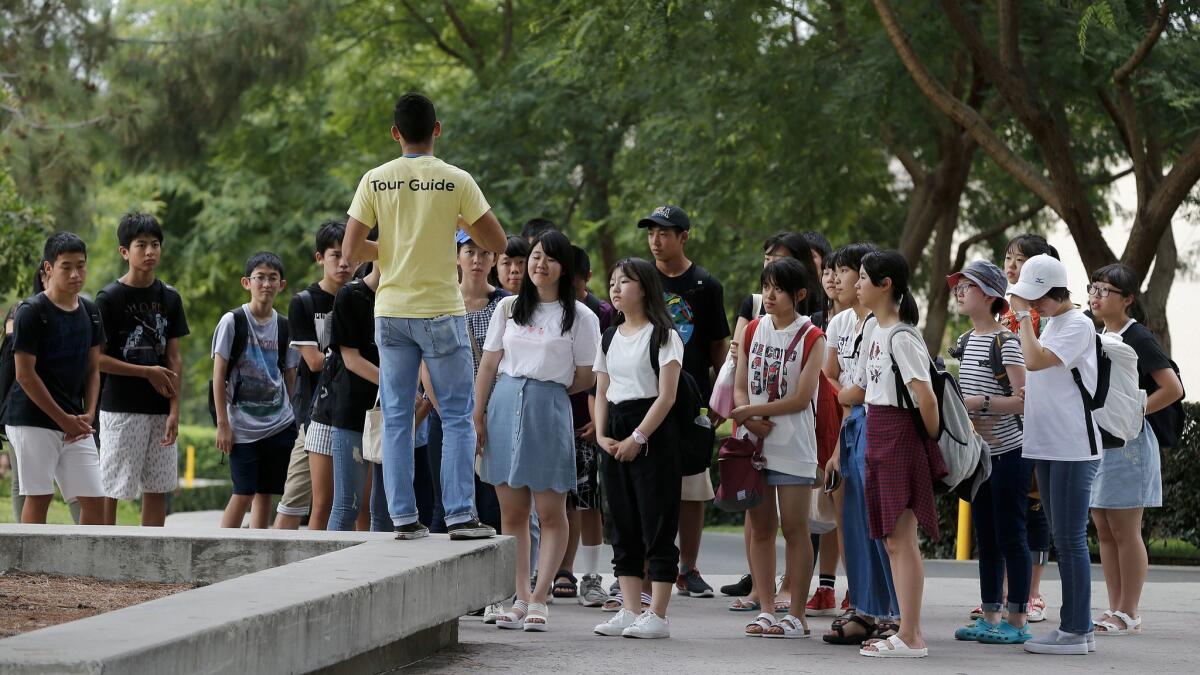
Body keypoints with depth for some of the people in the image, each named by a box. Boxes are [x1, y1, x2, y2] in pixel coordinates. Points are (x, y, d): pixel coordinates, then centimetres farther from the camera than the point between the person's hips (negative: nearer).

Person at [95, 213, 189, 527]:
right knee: (111, 489, -4)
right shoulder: (110, 298, -7)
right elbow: (96, 358, -9)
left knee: (158, 488, 6)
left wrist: (174, 410, -3)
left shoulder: (169, 297, 7)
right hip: (121, 407, -5)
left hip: (160, 409, 5)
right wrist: (148, 372, -11)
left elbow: (173, 357, 6)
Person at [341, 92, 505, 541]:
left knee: (397, 419, 7)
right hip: (441, 310, -2)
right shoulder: (456, 181, -6)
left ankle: (404, 518, 6)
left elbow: (350, 250, -3)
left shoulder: (375, 181, 0)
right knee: (457, 416, 3)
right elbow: (497, 244, -4)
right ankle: (460, 515, -3)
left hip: (391, 313, 3)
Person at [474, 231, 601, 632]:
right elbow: (488, 365, 11)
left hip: (549, 411, -3)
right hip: (504, 407, 3)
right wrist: (478, 416, 6)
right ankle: (520, 598, 9)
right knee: (512, 512, 4)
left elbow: (585, 378, 3)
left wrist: (549, 390, 7)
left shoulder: (579, 316, 1)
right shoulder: (508, 309, 12)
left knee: (550, 512, -4)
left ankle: (539, 599, -1)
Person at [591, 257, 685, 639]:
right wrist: (601, 435, -1)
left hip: (652, 435, -7)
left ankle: (657, 615, -5)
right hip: (615, 436, 7)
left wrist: (638, 438, -17)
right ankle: (630, 611, 10)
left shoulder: (663, 335, -5)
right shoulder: (610, 337, 15)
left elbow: (666, 396, -11)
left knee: (657, 527, -6)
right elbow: (601, 392, 15)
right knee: (623, 527, 7)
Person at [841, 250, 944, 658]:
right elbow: (858, 391, 25)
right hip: (877, 440, 9)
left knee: (902, 539, -8)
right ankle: (910, 632, 12)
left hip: (900, 439, -9)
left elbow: (925, 398, -20)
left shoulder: (901, 338, -15)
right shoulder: (875, 336, 15)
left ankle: (910, 638, -7)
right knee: (891, 541, 9)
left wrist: (932, 441, -11)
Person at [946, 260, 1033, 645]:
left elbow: (1023, 400, -18)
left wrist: (979, 403, -23)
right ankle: (989, 617, 16)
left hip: (1008, 451, -8)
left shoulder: (1006, 342, -12)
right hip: (978, 452, 8)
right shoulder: (967, 341, 13)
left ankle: (1017, 622, -1)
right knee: (985, 537, 11)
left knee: (1010, 536, -5)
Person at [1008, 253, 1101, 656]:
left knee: (1070, 539, -8)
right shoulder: (1050, 323, 16)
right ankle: (1074, 626, 18)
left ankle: (1075, 631, -6)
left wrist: (1023, 316, -14)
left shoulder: (1078, 325, -12)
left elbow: (1036, 361, -24)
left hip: (1073, 448, -9)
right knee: (1062, 540, 12)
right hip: (1047, 445, 10)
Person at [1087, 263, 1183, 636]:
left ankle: (1129, 615, -1)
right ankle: (1115, 610, 13)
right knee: (1104, 531, 8)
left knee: (1125, 532, -5)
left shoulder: (1138, 338, -10)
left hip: (1128, 442, -8)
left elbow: (1172, 389, -15)